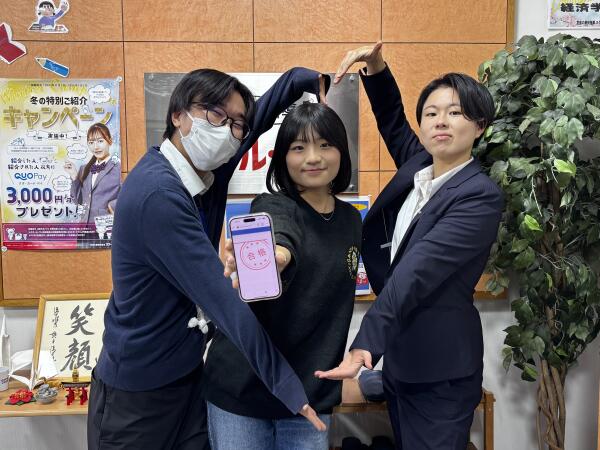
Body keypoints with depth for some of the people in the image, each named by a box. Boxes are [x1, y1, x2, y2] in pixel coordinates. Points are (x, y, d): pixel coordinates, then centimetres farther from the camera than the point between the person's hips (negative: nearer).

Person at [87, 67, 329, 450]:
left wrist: (306, 79, -4)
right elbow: (222, 298, -30)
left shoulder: (206, 171, -4)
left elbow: (262, 113, 11)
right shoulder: (158, 193, -27)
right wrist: (283, 382, -28)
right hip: (137, 389, -6)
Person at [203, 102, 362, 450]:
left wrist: (335, 368, 12)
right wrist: (265, 258, -56)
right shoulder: (272, 206, -11)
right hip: (244, 385, -4)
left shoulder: (351, 219, 5)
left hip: (313, 392, 4)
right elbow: (281, 244, -35)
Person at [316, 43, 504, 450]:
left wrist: (366, 343, -37)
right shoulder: (419, 166, 2)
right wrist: (376, 68, 1)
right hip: (398, 357, 7)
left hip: (440, 371, -7)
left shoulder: (481, 197, -18)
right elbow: (392, 120, 19)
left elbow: (416, 272, -30)